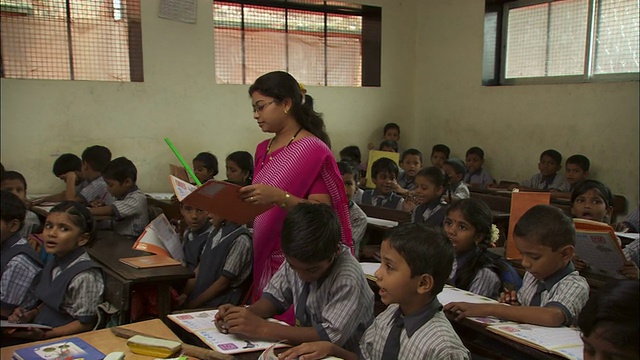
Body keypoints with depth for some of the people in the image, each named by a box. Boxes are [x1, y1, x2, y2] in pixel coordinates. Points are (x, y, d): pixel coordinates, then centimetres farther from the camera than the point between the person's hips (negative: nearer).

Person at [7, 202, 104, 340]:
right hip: (39, 331, 7)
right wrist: (29, 315, 3)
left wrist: (44, 335, -20)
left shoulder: (85, 276, -21)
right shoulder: (55, 263, 5)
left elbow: (85, 324, -15)